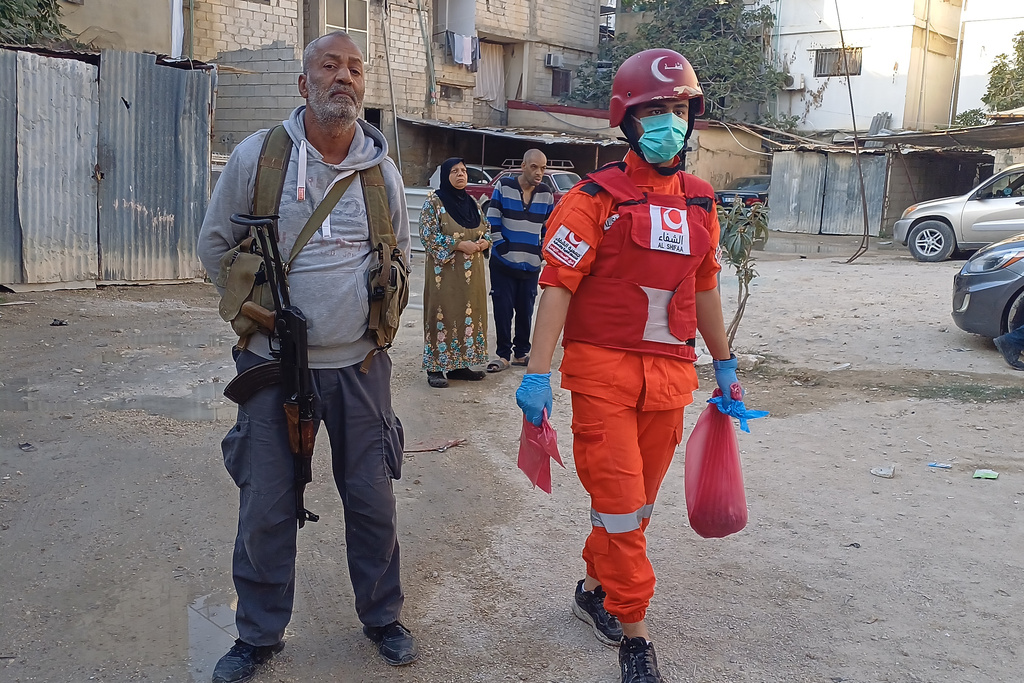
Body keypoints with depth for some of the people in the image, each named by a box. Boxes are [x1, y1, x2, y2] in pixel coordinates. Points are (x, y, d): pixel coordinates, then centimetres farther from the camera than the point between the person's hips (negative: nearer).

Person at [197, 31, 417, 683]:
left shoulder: (382, 167, 1)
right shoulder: (257, 155, -6)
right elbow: (216, 245, 6)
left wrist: (376, 311, 11)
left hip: (359, 364, 2)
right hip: (274, 361, -1)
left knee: (373, 499, 10)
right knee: (266, 506, 6)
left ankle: (383, 616, 32)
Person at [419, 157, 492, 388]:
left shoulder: (472, 202, 13)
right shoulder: (434, 201, -6)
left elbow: (485, 230, 19)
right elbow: (428, 235, -14)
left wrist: (484, 242, -5)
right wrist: (460, 245, -18)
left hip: (472, 273, 6)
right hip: (445, 272, -6)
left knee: (468, 314, 8)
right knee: (442, 315, -5)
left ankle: (459, 364, 18)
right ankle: (435, 367, 2)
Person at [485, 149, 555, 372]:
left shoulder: (546, 193, 4)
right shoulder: (504, 186, -5)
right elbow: (492, 221, -5)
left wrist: (541, 251, 4)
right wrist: (501, 246, -9)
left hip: (531, 266, 3)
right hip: (503, 263, -3)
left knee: (526, 312, 9)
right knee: (503, 311, 1)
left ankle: (521, 352, 23)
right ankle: (503, 355, 11)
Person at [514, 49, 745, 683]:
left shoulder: (700, 203, 10)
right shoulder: (597, 197, -7)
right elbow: (557, 284, -11)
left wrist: (725, 363, 24)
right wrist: (537, 373, -17)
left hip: (670, 374, 5)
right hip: (603, 370, -5)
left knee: (638, 501, 14)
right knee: (620, 501, -3)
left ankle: (595, 588, 36)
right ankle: (634, 631, 11)